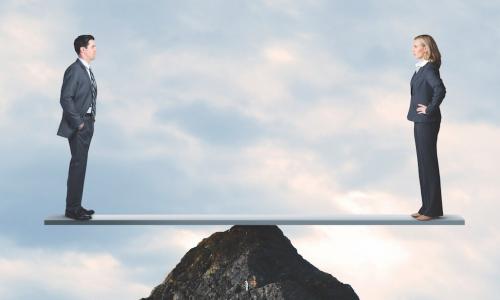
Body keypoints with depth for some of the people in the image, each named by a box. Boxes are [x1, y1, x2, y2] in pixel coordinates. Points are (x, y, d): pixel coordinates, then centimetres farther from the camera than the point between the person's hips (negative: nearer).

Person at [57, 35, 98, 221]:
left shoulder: (87, 70, 14)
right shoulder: (74, 70, -14)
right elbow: (66, 99, -19)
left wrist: (91, 118, 12)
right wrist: (78, 123, -17)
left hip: (87, 123, 9)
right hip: (78, 125, -9)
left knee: (80, 166, 12)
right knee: (78, 165, -6)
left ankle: (76, 206, 19)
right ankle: (72, 209, 0)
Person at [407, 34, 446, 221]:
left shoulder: (429, 69, -16)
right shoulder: (421, 68, 12)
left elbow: (440, 90, -30)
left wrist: (430, 108, -20)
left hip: (427, 121, -9)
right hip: (420, 121, 9)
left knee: (428, 163, -3)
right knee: (424, 163, 13)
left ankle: (433, 209, 5)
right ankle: (427, 207, 20)